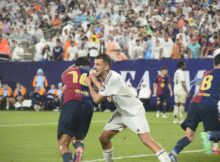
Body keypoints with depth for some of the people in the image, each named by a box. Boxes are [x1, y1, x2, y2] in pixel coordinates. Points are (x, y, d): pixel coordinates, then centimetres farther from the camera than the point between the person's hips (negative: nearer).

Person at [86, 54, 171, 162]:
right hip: (121, 112, 9)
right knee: (103, 138, 7)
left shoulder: (114, 78, -27)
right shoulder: (101, 77, 0)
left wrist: (89, 84, -8)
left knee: (146, 139, -23)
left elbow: (96, 99, -23)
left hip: (134, 111, -9)